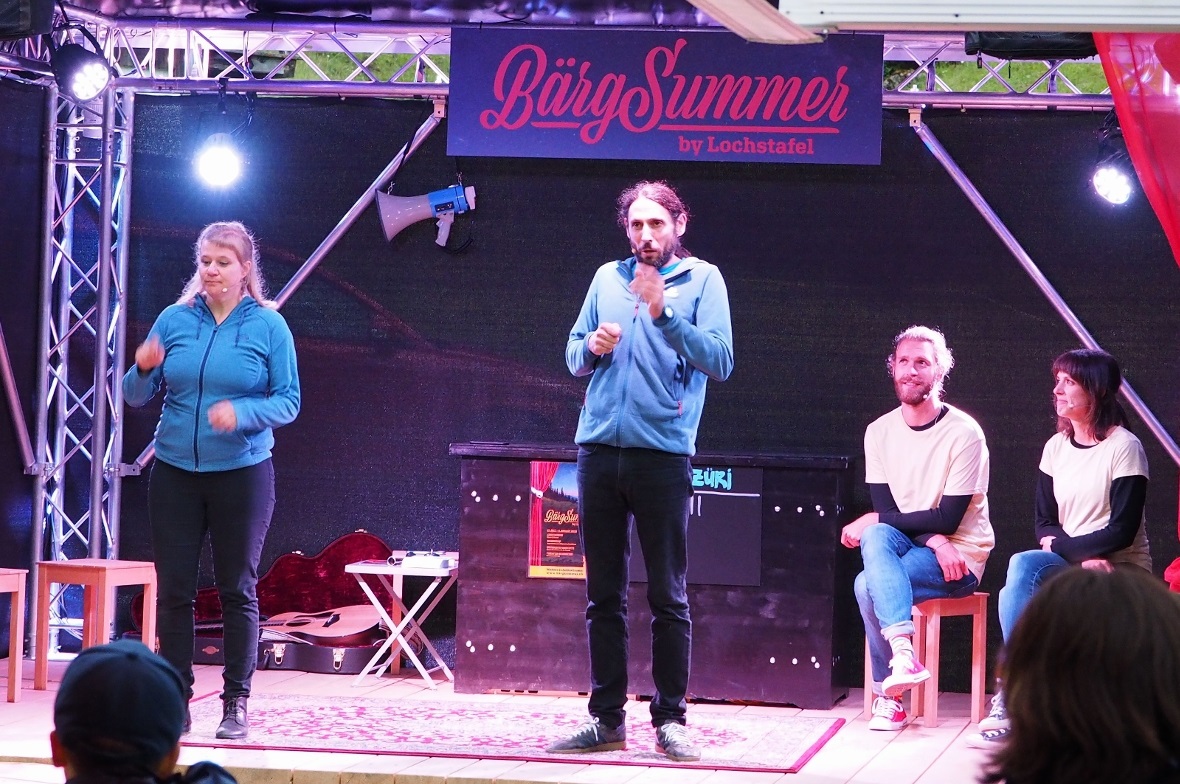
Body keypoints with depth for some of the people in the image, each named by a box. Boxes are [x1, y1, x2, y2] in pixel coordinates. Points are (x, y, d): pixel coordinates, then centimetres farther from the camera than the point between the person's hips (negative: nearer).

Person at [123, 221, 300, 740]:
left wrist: (241, 413, -21)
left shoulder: (268, 326, -2)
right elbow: (136, 397, 6)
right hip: (175, 472, 2)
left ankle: (236, 703, 8)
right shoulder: (174, 320, 4)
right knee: (174, 589, 2)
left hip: (242, 474, -2)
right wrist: (144, 370, -17)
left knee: (238, 590, 3)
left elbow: (289, 402, -4)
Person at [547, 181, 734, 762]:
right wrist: (592, 346, -5)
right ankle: (606, 718, 12)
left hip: (662, 455, -4)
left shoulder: (701, 279, 2)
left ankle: (670, 719, 4)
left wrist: (664, 313, -18)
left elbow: (720, 361, -9)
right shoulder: (607, 278, 14)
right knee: (603, 595, 7)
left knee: (668, 597, -1)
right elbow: (573, 357, 17)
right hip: (598, 452, 4)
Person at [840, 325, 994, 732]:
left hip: (961, 558, -4)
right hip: (906, 547, 4)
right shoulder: (880, 432, 4)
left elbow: (948, 520, -15)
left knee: (870, 584, -29)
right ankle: (903, 650, -45)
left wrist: (871, 521, -14)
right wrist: (935, 540, -21)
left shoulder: (964, 434, -11)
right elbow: (886, 511, -2)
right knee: (877, 539, -33)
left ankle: (888, 695, -19)